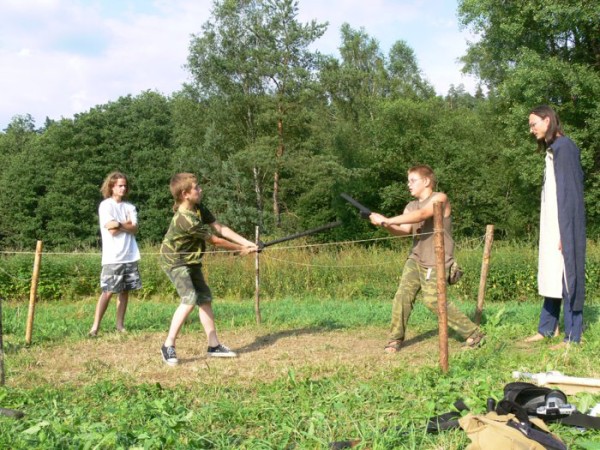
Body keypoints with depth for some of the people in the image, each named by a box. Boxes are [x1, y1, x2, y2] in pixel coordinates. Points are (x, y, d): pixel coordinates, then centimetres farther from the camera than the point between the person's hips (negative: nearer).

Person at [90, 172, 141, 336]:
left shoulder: (130, 207, 13)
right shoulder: (105, 205, -2)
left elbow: (134, 229, -1)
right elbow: (112, 230, -12)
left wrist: (119, 224, -11)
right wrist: (127, 223, -1)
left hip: (130, 256, 5)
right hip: (112, 257, -5)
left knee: (125, 290, 6)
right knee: (108, 291, -7)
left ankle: (120, 324, 13)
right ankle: (95, 326, -2)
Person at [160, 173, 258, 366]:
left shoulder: (199, 208, -3)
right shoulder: (186, 218, -29)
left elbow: (220, 228, -6)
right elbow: (215, 240, -21)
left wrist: (247, 243, -14)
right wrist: (241, 249, -11)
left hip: (191, 261, 9)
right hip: (175, 261, -9)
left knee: (205, 299, 7)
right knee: (189, 299, -22)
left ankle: (214, 345, 13)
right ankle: (168, 346, -12)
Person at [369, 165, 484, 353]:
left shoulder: (440, 198, -9)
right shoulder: (411, 206, 13)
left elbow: (420, 215, -27)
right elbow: (404, 230, -2)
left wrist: (386, 220, -31)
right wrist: (386, 225, -23)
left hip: (436, 262, -6)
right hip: (416, 258, 6)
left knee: (433, 300, -11)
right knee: (403, 294, -8)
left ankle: (474, 334, 2)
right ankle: (396, 338, 2)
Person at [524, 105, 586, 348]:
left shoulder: (564, 147, -11)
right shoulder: (553, 149, 16)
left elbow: (570, 192, -16)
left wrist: (564, 232, -19)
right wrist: (554, 231, 15)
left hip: (563, 227, -9)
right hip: (551, 225, 9)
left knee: (566, 276, -5)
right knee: (551, 278, 12)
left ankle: (572, 336, 1)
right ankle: (545, 330, 19)